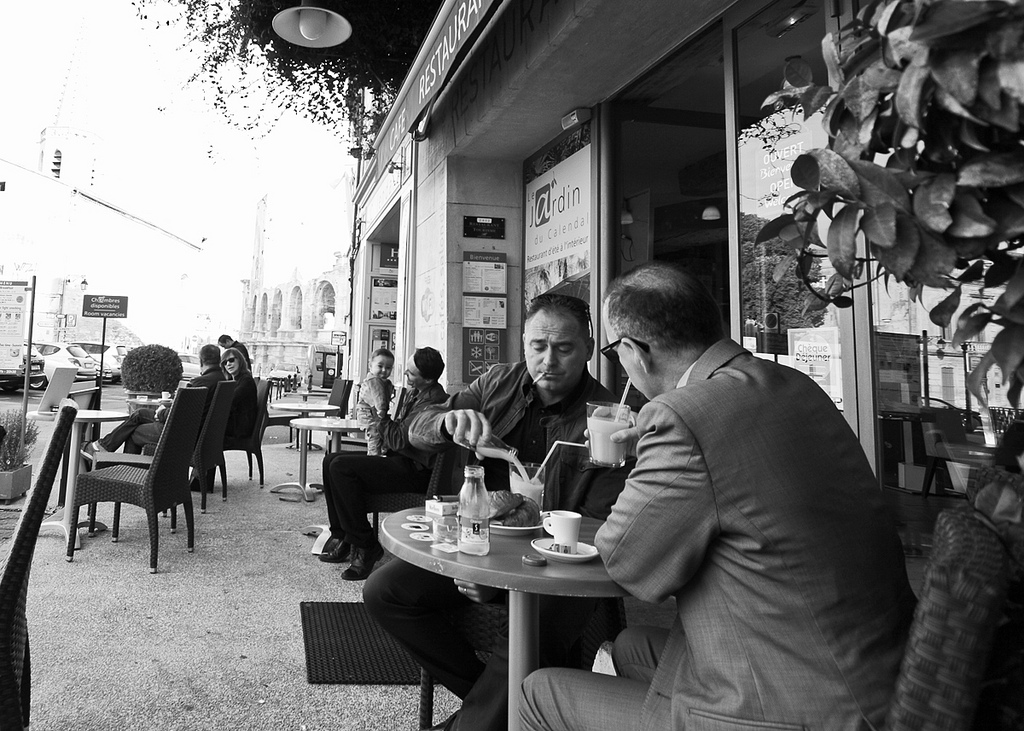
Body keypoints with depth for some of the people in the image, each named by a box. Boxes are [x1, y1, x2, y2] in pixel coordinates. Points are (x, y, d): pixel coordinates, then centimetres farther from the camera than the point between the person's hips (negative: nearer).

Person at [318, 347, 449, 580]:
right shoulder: (413, 392, 11)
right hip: (399, 459, 11)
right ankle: (341, 537, 8)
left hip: (415, 471, -11)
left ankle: (364, 546, -13)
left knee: (341, 467, -21)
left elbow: (398, 440, -23)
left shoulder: (433, 401, -21)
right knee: (332, 460, 8)